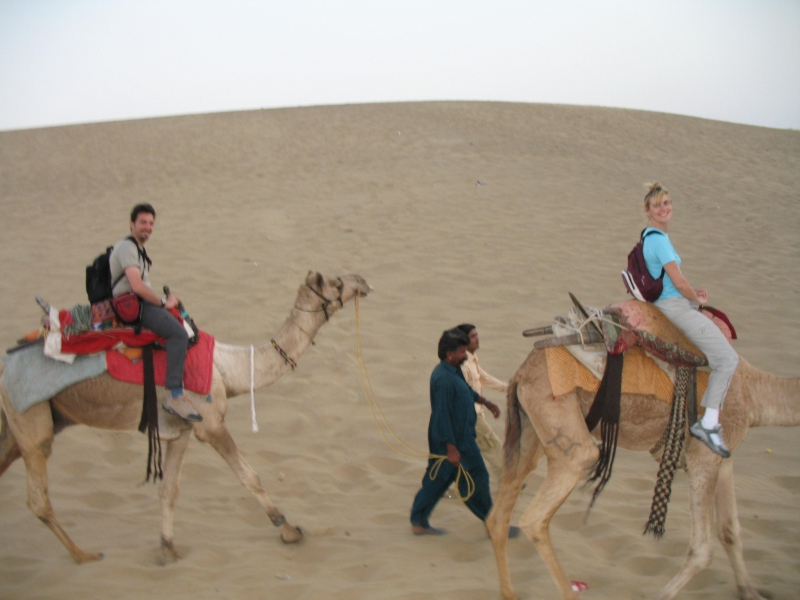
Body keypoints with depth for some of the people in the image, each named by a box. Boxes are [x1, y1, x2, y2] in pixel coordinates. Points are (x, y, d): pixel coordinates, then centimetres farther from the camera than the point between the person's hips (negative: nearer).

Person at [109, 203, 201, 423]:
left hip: (140, 304, 11)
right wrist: (163, 303, -10)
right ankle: (175, 397, -32)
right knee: (179, 333, -27)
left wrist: (164, 300, 10)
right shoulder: (126, 247, -9)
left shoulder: (138, 249, 25)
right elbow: (137, 286, -20)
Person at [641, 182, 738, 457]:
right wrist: (698, 299, 2)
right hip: (675, 308, -11)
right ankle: (709, 424, -16)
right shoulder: (659, 239, -16)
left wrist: (693, 294, 13)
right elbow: (679, 282, -17)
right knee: (727, 358, -15)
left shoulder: (652, 236, 15)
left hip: (669, 304, 11)